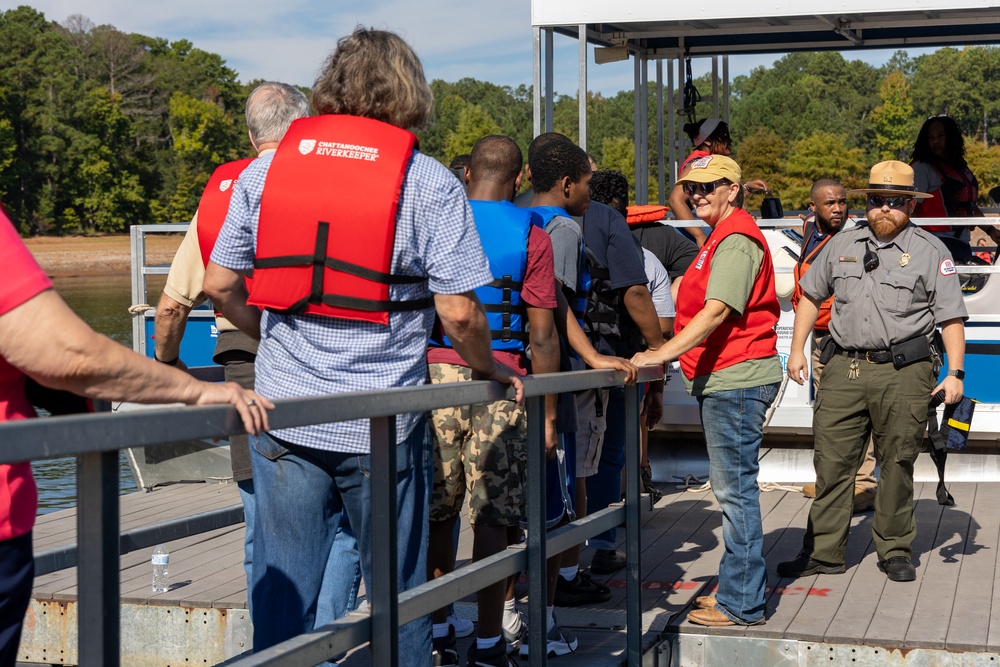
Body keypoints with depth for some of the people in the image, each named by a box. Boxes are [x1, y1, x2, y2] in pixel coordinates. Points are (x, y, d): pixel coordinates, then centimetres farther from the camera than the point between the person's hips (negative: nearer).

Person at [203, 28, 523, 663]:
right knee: (397, 595, 11)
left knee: (282, 589, 11)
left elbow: (220, 286, 7)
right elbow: (458, 310, -10)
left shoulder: (266, 168, 5)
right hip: (383, 425, -2)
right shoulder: (430, 182, -5)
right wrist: (489, 367, 9)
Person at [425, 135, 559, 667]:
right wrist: (548, 413, 2)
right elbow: (542, 334, -5)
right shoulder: (531, 237, -1)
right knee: (494, 515, 3)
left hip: (432, 375, 3)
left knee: (435, 512, 11)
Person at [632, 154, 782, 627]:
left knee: (735, 487, -7)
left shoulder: (736, 241, -14)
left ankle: (741, 604, -2)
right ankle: (739, 587, 23)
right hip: (723, 379, 11)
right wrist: (668, 356, 20)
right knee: (731, 487, 15)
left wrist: (661, 355, -28)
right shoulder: (723, 237, 21)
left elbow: (716, 312, -24)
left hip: (736, 379, -11)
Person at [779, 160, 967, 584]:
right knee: (831, 461, 3)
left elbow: (951, 317, 0)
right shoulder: (843, 245, 13)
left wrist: (955, 372, -9)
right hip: (843, 369, 3)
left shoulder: (930, 251, 2)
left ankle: (895, 551, 19)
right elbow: (811, 295, 21)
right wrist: (797, 350, 14)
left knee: (897, 465, 5)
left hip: (903, 373, -3)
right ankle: (824, 552, 12)